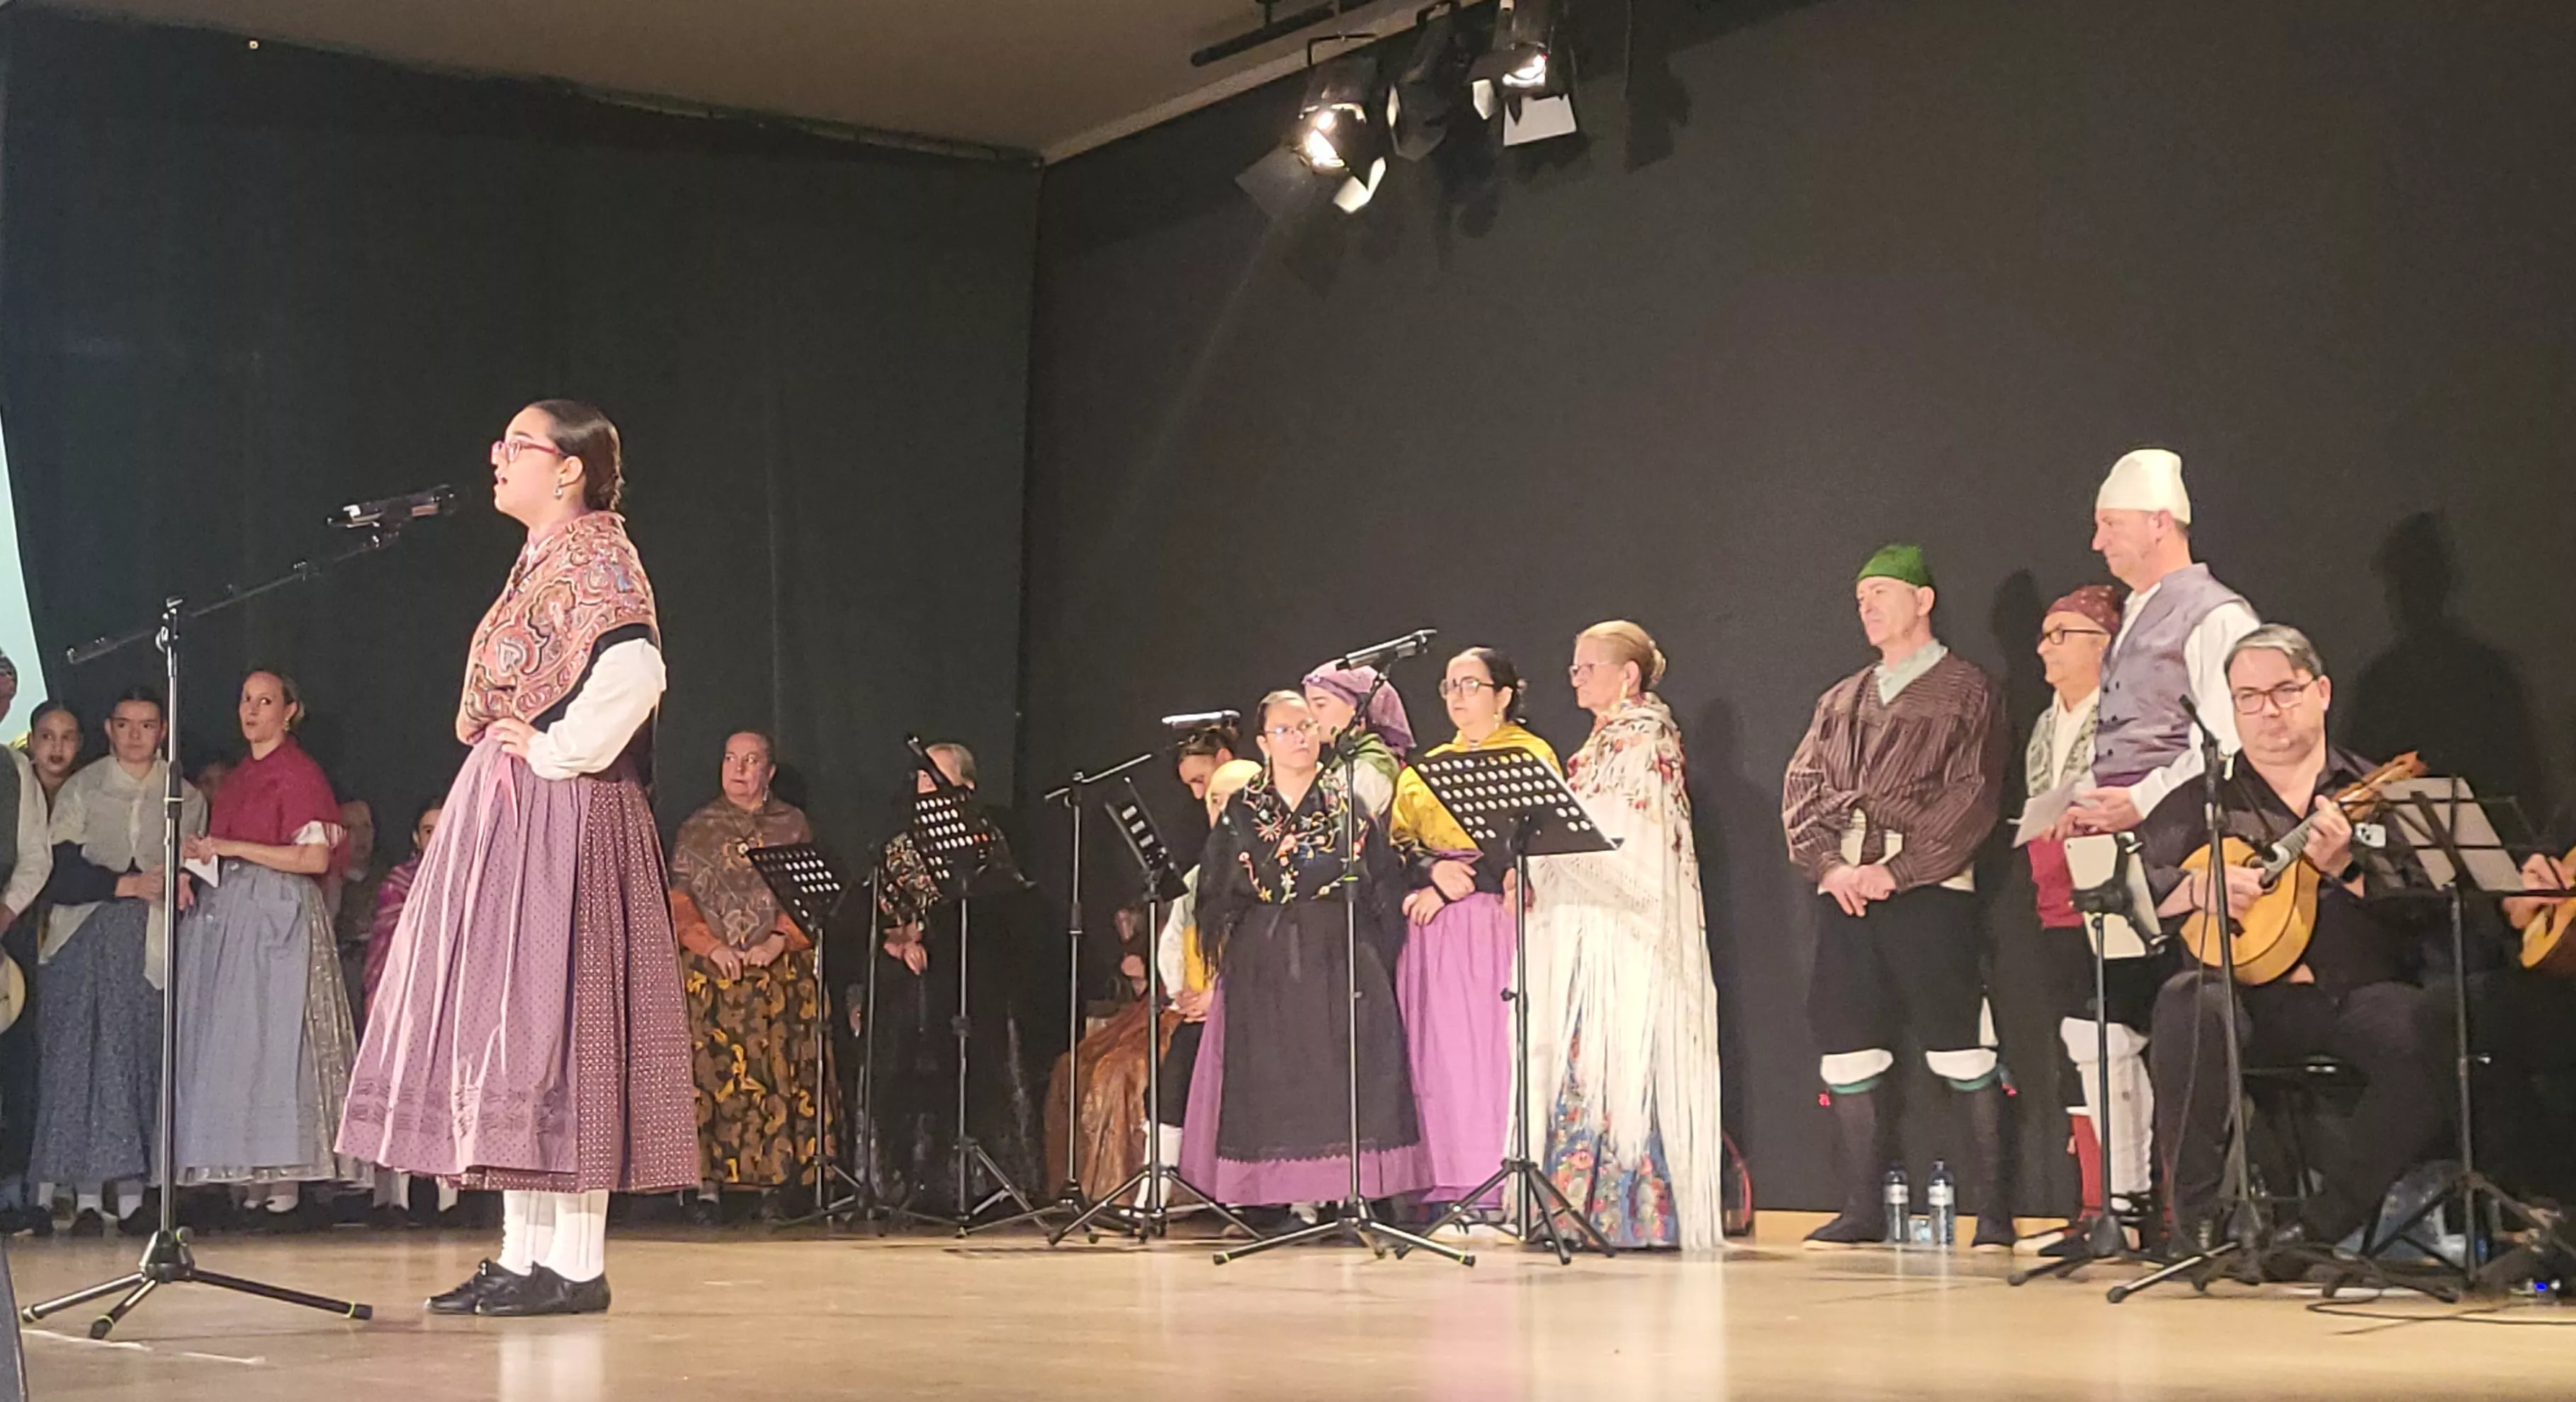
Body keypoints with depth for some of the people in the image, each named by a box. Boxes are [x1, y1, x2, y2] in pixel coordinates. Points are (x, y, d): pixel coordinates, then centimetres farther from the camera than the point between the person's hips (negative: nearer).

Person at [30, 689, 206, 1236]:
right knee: (83, 1059, -7)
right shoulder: (80, 790, 7)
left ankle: (131, 1194, -2)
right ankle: (86, 1197, -6)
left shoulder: (186, 798, 14)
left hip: (152, 945, 1)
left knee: (141, 1061, -4)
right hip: (87, 943, -1)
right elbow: (60, 873, -2)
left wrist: (183, 883, -6)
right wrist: (128, 885, -11)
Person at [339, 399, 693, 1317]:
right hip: (503, 819, 10)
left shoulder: (594, 553, -10)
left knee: (552, 1017, -9)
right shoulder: (540, 560, 19)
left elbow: (634, 667, -26)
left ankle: (576, 1265, -6)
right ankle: (524, 1256, 12)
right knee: (505, 1024, 8)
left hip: (558, 818, -10)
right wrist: (504, 745, 15)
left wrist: (555, 749, -18)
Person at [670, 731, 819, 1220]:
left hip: (781, 970, 0)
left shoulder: (792, 824, 13)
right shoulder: (698, 827, 13)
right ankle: (709, 1181, -12)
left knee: (778, 1071, -6)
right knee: (709, 1069, -10)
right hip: (711, 972, 0)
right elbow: (679, 896, 5)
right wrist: (711, 946, -10)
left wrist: (779, 941, -10)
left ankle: (774, 1180, -5)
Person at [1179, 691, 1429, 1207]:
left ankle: (1351, 1196, -8)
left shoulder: (1350, 798, 7)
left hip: (1339, 955, -2)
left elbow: (1385, 881, 2)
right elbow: (1217, 893, 11)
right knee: (1275, 1078, -3)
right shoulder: (1243, 811, 12)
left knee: (1343, 1068, -8)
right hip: (1265, 964, 2)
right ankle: (1290, 1199, -2)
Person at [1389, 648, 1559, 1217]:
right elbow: (1400, 842, 13)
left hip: (1495, 919, -5)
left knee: (1494, 1050, -10)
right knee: (1439, 1052, -2)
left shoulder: (1530, 755, 4)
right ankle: (1449, 1186, -1)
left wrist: (1457, 885, -13)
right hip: (1433, 933, 5)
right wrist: (1432, 870, -9)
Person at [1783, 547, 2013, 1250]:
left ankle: (1993, 1212, 0)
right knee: (1847, 1049, 3)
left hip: (1929, 888, -5)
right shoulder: (1842, 700, 21)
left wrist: (1894, 871, -13)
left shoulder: (1967, 692, 4)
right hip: (1843, 894, 6)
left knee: (1961, 1053, -6)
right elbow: (1801, 789, 13)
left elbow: (1971, 799, -6)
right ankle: (1860, 1211, 9)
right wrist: (1830, 864, -5)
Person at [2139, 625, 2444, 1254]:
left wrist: (2344, 867, -15)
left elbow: (2419, 915, 3)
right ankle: (2199, 1221, -22)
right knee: (2186, 1006, -33)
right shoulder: (2202, 798, 16)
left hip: (2357, 991, 0)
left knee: (2416, 1033, -32)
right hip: (2248, 998, 0)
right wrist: (2201, 889, -12)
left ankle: (2322, 1223, -17)